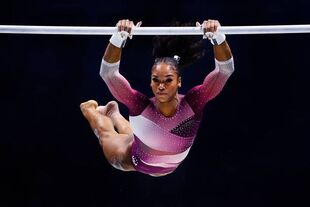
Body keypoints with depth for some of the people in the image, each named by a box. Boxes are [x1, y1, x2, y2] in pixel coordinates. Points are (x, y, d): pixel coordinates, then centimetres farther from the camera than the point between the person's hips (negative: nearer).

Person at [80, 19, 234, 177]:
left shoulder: (192, 103, -36)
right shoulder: (140, 104, -39)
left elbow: (226, 69, -46)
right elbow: (108, 72, -51)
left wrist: (217, 36, -64)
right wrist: (120, 37, -67)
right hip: (132, 162, -2)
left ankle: (113, 113, 60)